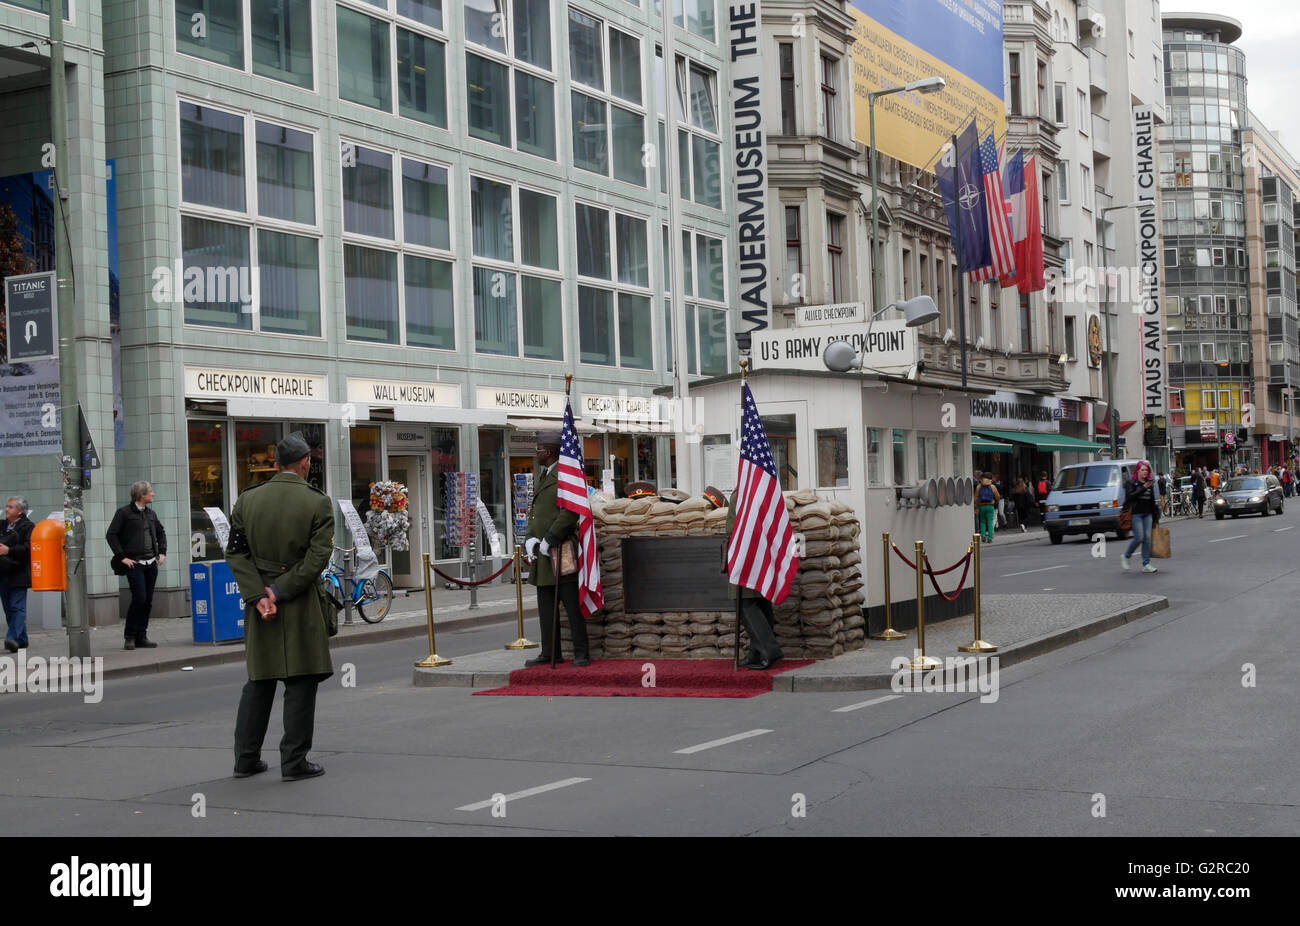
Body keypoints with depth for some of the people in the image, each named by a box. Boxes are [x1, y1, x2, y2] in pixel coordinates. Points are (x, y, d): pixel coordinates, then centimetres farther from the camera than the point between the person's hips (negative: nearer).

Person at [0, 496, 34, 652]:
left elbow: (28, 548, -17)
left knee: (17, 607, -11)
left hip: (18, 574, -7)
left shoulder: (28, 527, -5)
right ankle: (22, 640, 17)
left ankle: (14, 638, -18)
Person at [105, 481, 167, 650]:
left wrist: (162, 552, 15)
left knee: (148, 601, 5)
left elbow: (161, 532, 28)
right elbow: (111, 535, -6)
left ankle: (141, 636, 12)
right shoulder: (124, 512, -4)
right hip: (134, 564, -6)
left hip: (151, 563, 6)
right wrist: (122, 557, -10)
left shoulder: (150, 513, 15)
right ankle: (130, 636, 1)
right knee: (139, 598, -13)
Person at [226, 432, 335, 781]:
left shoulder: (247, 500, 3)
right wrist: (281, 591, -12)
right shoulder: (318, 503, -7)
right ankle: (294, 762, 4)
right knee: (301, 681, 3)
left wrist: (258, 595, -7)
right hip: (302, 607, -4)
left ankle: (246, 759, 18)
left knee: (258, 681, 14)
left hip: (259, 600, 4)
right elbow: (318, 557, -15)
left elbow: (236, 552, -1)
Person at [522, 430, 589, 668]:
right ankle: (550, 653, 15)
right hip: (542, 552, 9)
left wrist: (549, 539, -17)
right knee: (545, 607, 9)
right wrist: (530, 538, 2)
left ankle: (581, 654, 0)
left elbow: (570, 512, -19)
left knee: (572, 604, -4)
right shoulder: (539, 478, 19)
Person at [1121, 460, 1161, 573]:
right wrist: (1143, 488, -18)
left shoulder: (1150, 483, 15)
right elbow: (1130, 496, -17)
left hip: (1147, 514, 5)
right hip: (1136, 514, -5)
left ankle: (1146, 564, 2)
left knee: (1147, 538, -1)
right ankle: (1125, 557, 9)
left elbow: (1153, 500, 18)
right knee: (1139, 538, -13)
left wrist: (1155, 517, 17)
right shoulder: (1130, 483, -1)